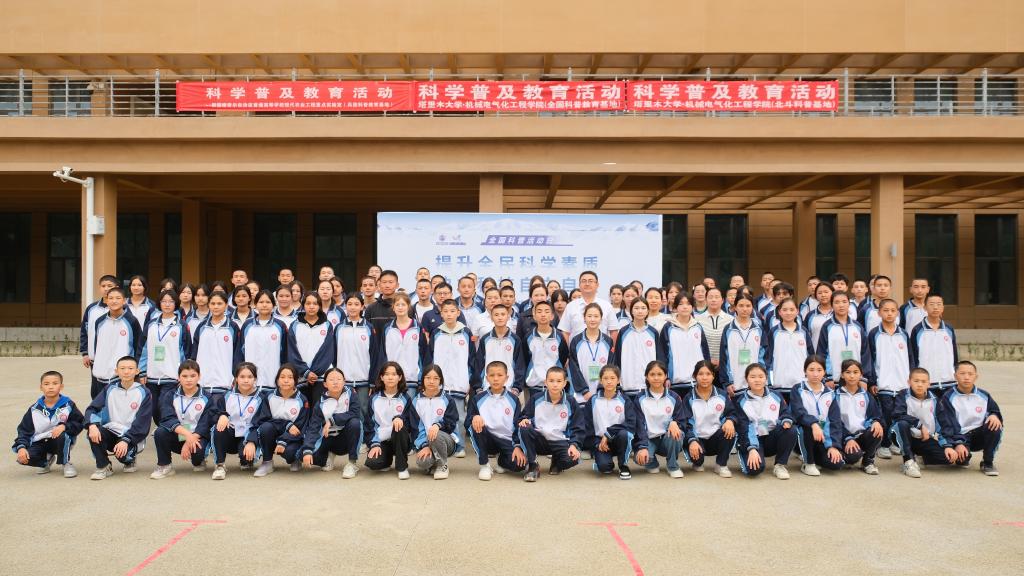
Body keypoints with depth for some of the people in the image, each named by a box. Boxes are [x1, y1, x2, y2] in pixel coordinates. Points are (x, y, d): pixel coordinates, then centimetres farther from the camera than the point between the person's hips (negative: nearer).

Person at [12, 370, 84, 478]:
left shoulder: (68, 405, -7)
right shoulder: (34, 409, -1)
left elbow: (80, 423, -9)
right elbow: (24, 430, 2)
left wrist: (64, 426, -28)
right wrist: (21, 447, -14)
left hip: (61, 441, -2)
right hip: (40, 443, 3)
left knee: (62, 435, -37)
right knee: (23, 457, -24)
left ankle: (66, 463, -9)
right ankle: (47, 460, 12)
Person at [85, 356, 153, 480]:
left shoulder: (144, 393, -6)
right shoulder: (110, 389, 3)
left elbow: (141, 424, -10)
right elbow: (92, 408, -2)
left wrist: (125, 441, -23)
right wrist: (92, 425, -24)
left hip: (133, 437, -3)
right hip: (111, 432, 3)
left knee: (122, 452, -31)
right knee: (94, 433, -27)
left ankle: (129, 460, 8)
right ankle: (103, 467, -7)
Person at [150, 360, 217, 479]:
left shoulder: (206, 399, -3)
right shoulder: (170, 396, 0)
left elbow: (204, 425, -9)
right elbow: (168, 419, -15)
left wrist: (190, 441, -25)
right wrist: (186, 434, -30)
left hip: (197, 437, -2)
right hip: (177, 436, 2)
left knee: (197, 451, -33)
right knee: (160, 432, -27)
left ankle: (198, 462, 6)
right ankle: (164, 466, -7)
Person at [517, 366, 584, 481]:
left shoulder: (571, 403, 0)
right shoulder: (535, 399, -1)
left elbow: (577, 428, 1)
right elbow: (524, 417, 7)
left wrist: (574, 445, -16)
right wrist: (524, 420, -18)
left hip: (560, 442, 0)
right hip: (539, 440, 0)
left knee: (572, 459, -30)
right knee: (524, 429, -31)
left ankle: (556, 463, 10)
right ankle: (532, 467, -14)